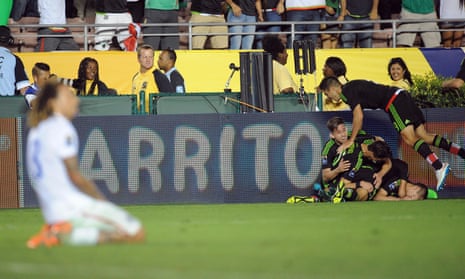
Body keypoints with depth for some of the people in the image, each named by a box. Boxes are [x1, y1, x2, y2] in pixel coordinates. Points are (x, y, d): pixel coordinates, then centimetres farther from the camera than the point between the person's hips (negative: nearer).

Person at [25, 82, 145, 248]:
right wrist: (101, 200, -2)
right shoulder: (61, 127, -10)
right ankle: (69, 235, -17)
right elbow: (75, 177, -14)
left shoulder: (35, 131, 17)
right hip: (75, 208, -9)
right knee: (137, 234, -8)